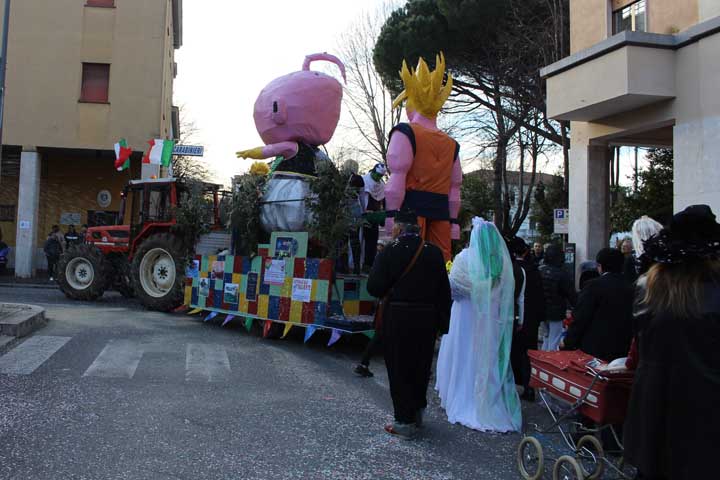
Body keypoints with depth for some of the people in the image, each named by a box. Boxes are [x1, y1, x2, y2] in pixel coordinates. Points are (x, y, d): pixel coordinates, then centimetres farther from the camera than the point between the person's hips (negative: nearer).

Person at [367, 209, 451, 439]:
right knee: (421, 366, 18)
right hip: (427, 318, 4)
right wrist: (441, 316, 10)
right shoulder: (434, 253, 0)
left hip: (397, 318, -4)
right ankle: (417, 412, 33)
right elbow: (444, 290, 3)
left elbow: (374, 287, -13)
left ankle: (405, 421, 11)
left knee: (399, 368, 7)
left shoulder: (389, 252, -12)